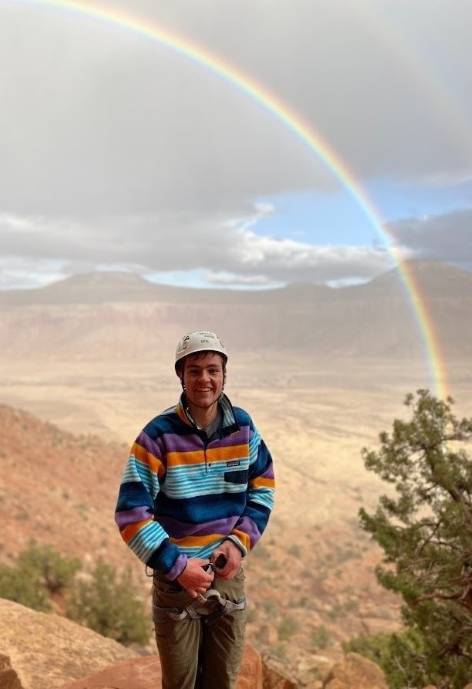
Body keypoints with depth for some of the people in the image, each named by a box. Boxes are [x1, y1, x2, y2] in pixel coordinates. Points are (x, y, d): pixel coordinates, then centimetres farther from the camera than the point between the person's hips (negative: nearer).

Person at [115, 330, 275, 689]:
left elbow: (263, 487, 7)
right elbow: (131, 512, -16)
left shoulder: (242, 426, -3)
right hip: (175, 577, -3)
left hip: (229, 573, 3)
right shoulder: (159, 434, -16)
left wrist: (240, 541, -7)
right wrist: (178, 566, -20)